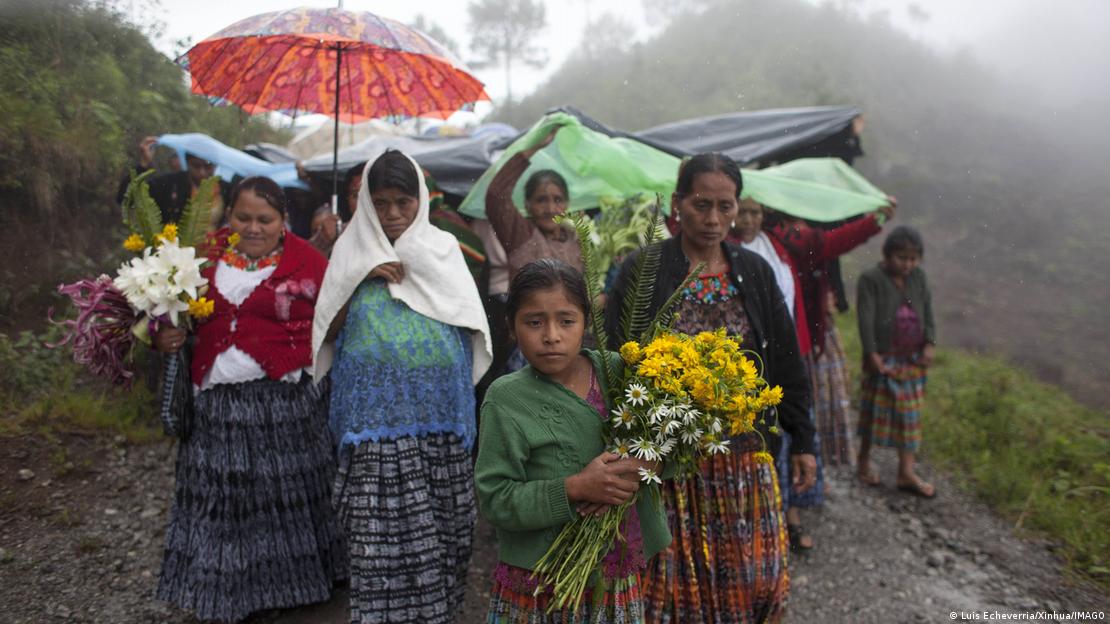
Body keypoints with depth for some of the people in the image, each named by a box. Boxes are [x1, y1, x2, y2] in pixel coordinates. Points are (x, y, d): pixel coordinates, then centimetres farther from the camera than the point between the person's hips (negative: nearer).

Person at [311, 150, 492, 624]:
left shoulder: (443, 248, 8)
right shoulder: (353, 251, 7)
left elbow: (470, 320, 2)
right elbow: (328, 331, 4)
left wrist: (417, 277, -6)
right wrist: (363, 278, -7)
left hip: (439, 412, 1)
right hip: (377, 413, -1)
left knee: (441, 523, 6)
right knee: (381, 529, -3)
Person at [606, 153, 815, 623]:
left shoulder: (755, 272, 5)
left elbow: (786, 362, 10)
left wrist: (803, 441, 10)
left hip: (746, 454, 3)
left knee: (753, 574, 12)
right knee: (677, 578, 9)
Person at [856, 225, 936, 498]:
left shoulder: (918, 277, 7)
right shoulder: (871, 280, -10)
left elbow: (928, 311, 7)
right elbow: (866, 318, -16)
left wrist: (929, 344, -5)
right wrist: (872, 353, -21)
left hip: (913, 359, 5)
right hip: (883, 359, -5)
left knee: (911, 413, 7)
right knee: (875, 410, 7)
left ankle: (906, 472, 15)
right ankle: (864, 461, 26)